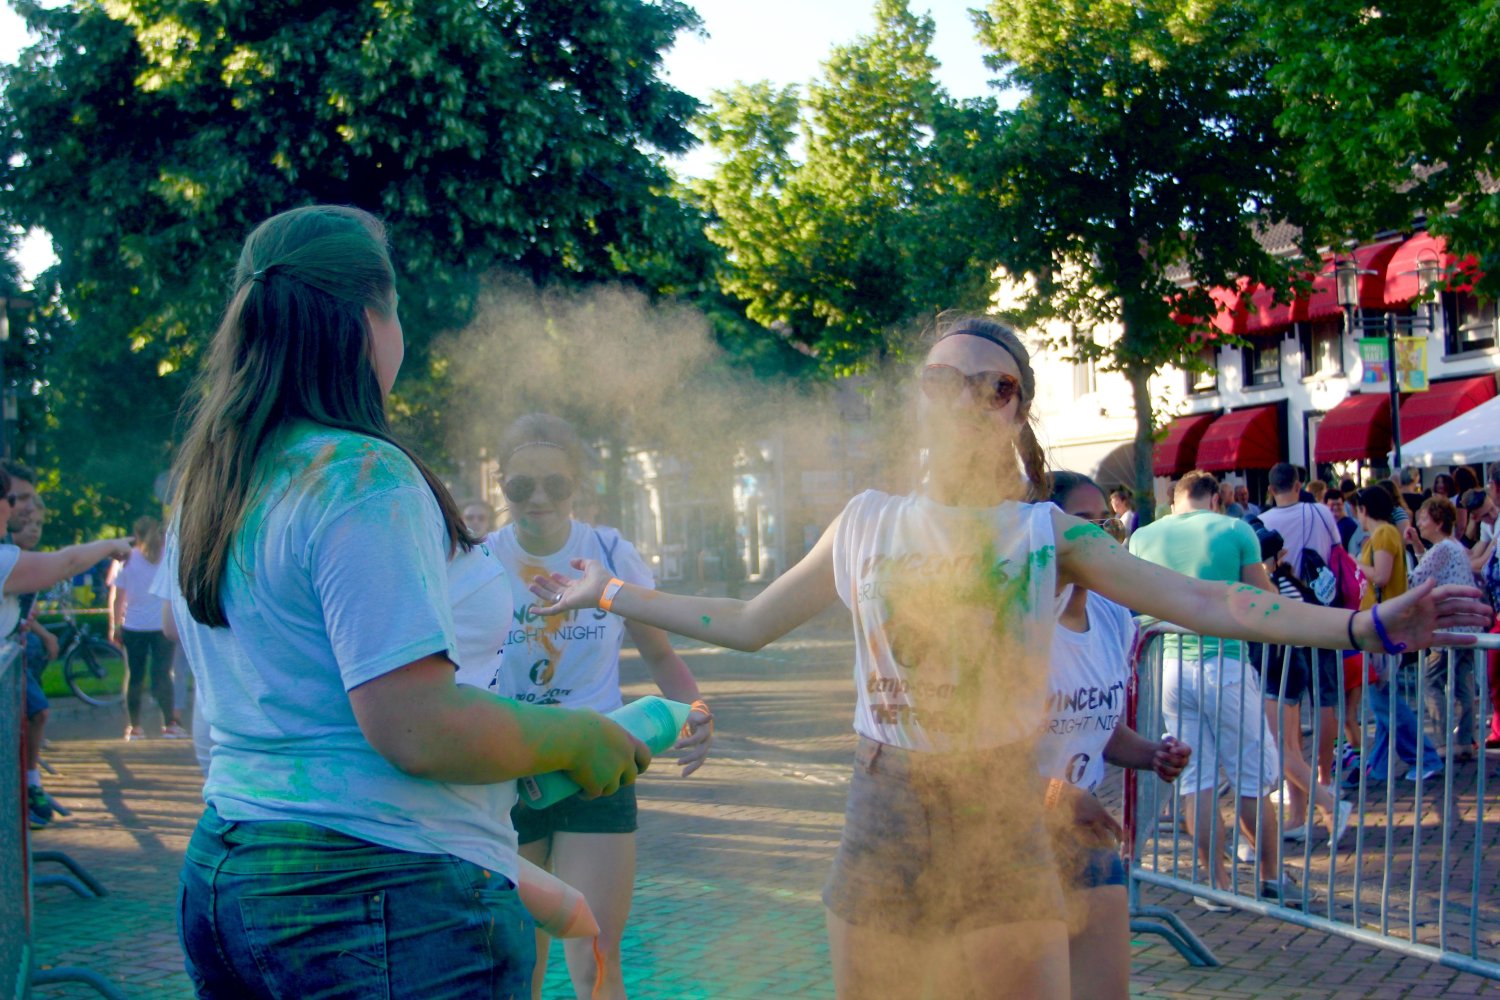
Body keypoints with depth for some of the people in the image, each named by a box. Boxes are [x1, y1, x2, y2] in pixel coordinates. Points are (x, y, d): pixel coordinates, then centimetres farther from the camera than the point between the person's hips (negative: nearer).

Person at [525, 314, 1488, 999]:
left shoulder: (1048, 532, -3)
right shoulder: (869, 524, 4)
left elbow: (1206, 603, -13)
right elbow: (744, 623, 12)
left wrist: (1368, 623, -24)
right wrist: (610, 592, 14)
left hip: (1005, 848, -2)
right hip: (884, 842, 2)